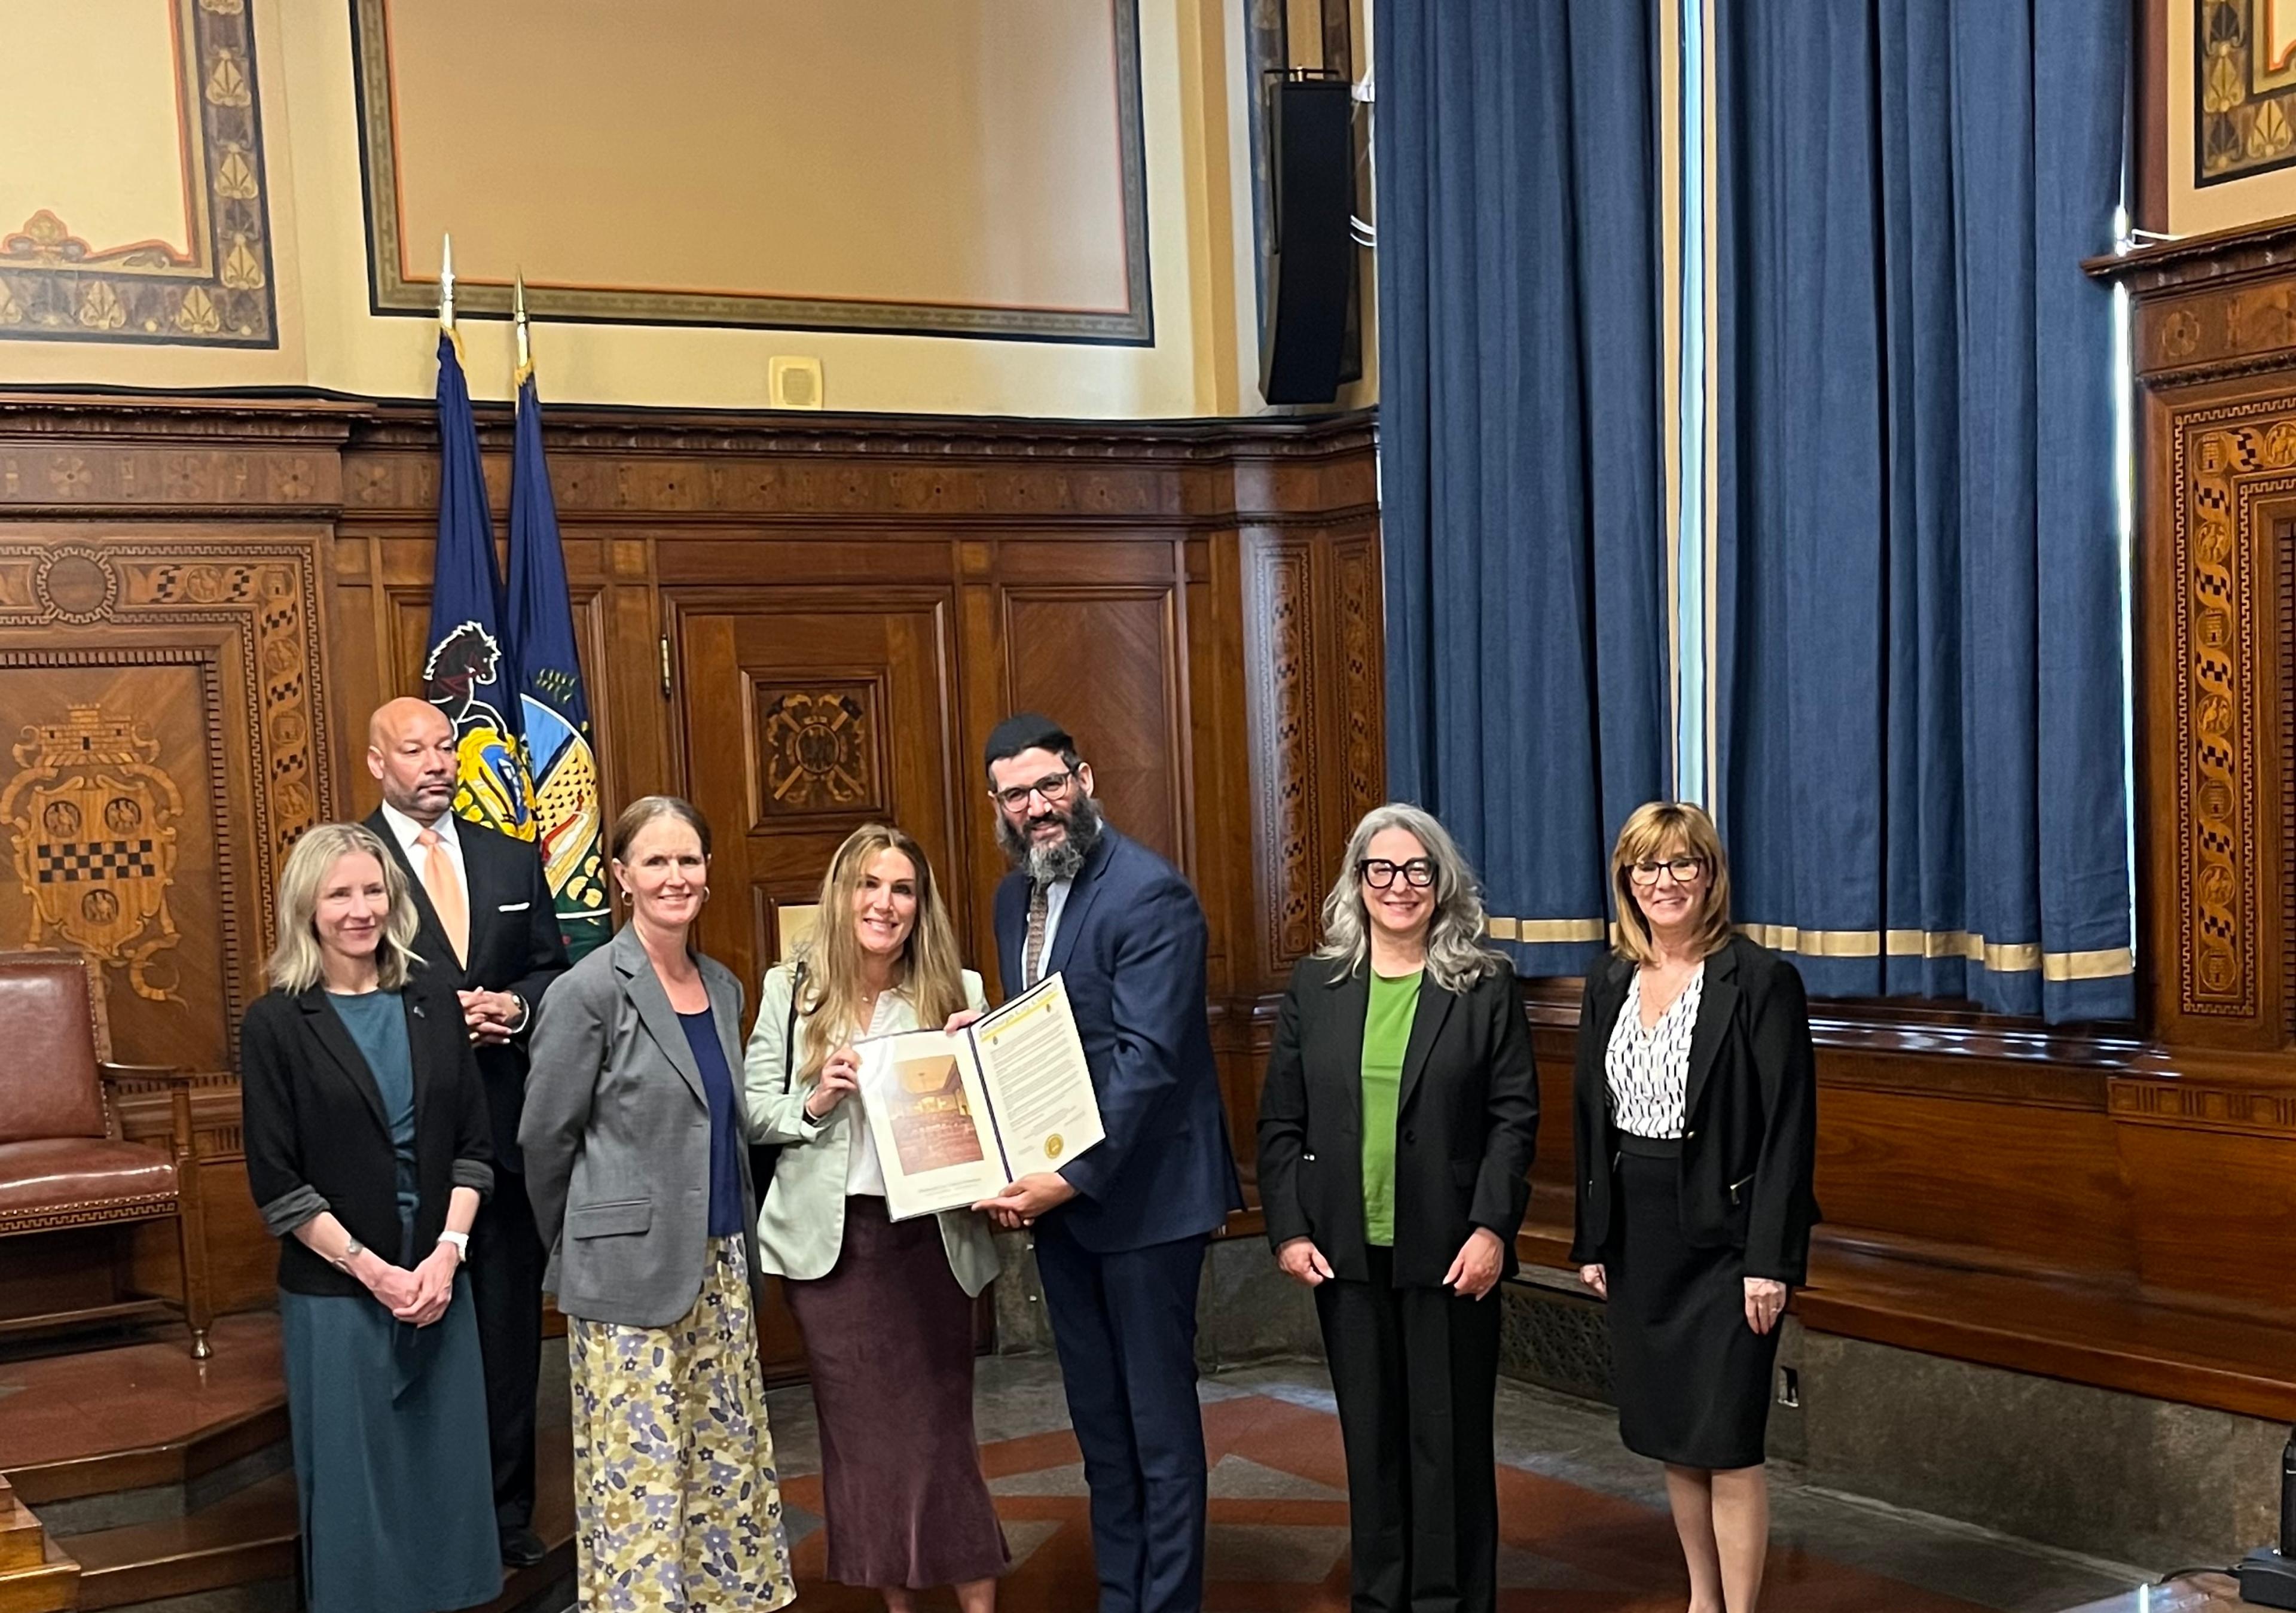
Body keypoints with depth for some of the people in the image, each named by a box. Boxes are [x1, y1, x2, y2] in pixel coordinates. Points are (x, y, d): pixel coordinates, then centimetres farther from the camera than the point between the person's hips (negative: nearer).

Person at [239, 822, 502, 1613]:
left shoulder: (433, 997, 4)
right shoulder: (276, 1023, -6)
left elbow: (473, 1143, 5)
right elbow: (277, 1182, -7)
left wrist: (447, 1253, -7)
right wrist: (370, 1270, -13)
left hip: (438, 1278, 3)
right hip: (335, 1290, -3)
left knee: (446, 1465, 10)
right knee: (352, 1474, 6)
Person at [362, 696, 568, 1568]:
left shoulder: (513, 860, 12)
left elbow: (554, 969, 14)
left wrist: (515, 1006, -7)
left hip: (507, 1124, 4)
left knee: (510, 1324, 10)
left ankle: (508, 1511, 22)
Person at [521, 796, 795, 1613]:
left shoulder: (724, 988, 9)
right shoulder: (591, 990, -11)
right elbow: (545, 1137, -5)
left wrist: (739, 1247, 14)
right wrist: (575, 1246, 5)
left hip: (720, 1262, 7)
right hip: (630, 1269, -6)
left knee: (729, 1461, 12)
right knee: (640, 1477, -1)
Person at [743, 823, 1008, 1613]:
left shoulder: (959, 990, 1)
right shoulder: (790, 990, 2)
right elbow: (752, 1110, 3)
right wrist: (811, 1104, -15)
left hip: (930, 1236, -1)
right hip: (830, 1237, 1)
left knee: (940, 1423, 1)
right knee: (859, 1427, 10)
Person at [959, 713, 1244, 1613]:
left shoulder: (1150, 895, -16)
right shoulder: (1016, 896, 10)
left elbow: (1147, 1057, -22)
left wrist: (1073, 1177, -25)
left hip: (1141, 1191, -8)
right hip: (1052, 1188, 8)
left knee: (1158, 1417, 2)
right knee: (1097, 1415, 16)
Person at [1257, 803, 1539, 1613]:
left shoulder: (1486, 986, 0)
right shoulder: (1316, 985, 6)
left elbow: (1514, 1118, -3)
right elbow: (1281, 1123, 6)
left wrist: (1492, 1228, -12)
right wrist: (1288, 1231, -3)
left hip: (1448, 1251, -2)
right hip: (1347, 1252, 2)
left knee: (1449, 1433, 5)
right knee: (1370, 1432, 10)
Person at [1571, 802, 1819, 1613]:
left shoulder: (1760, 980, -11)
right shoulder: (1610, 983, 7)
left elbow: (1789, 1129, -13)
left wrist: (1769, 1260, -16)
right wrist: (1592, 1240, 9)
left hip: (1723, 1235, -6)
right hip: (1637, 1235, 6)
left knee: (1727, 1441, -2)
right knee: (1668, 1435, 14)